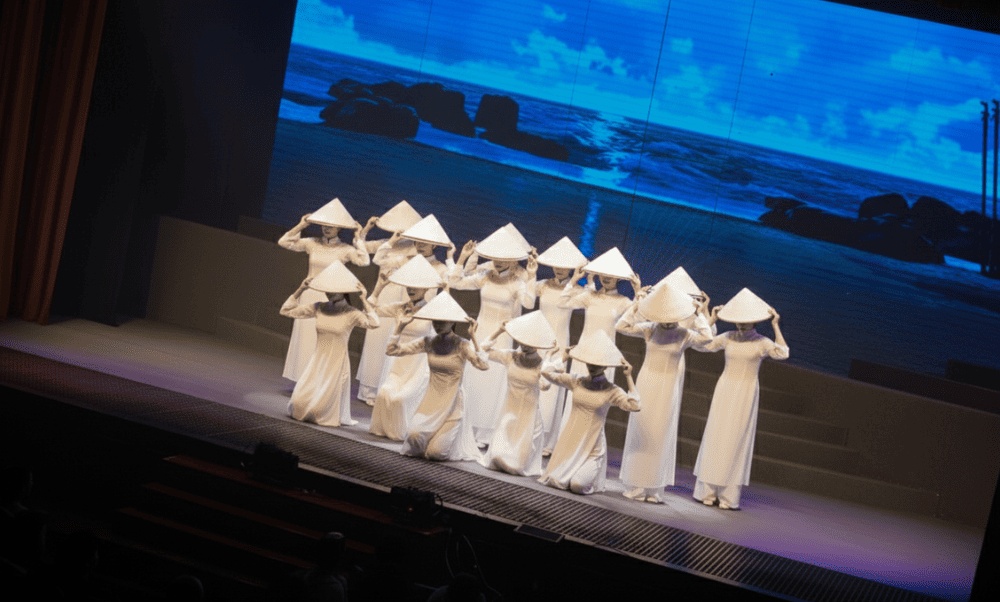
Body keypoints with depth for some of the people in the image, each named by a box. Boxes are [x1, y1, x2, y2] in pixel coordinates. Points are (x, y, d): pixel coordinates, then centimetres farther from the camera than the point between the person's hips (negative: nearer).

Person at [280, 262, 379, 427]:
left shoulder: (351, 314, -10)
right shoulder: (318, 309, 1)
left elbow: (373, 323, -28)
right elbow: (286, 311, 7)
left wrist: (363, 299, -24)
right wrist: (300, 291, -2)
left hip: (337, 364, -3)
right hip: (317, 362, 3)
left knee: (324, 407, -3)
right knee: (300, 403, -3)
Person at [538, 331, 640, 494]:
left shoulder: (612, 391, -7)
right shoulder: (576, 382, 2)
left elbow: (634, 406, -23)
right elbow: (547, 372, 4)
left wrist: (629, 377, -17)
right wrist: (566, 357, 7)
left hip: (592, 449, -3)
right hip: (569, 443, 3)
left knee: (577, 485, -21)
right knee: (553, 481, -4)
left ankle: (596, 470, 13)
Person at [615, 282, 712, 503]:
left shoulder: (684, 334, -6)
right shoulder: (650, 329, -3)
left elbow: (706, 337, -23)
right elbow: (621, 326, -8)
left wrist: (699, 314, -16)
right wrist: (636, 305, -11)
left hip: (668, 389, -1)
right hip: (646, 385, 1)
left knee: (660, 435, 1)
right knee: (640, 432, 2)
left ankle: (654, 489, 7)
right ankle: (635, 487, 10)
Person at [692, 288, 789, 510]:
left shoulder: (761, 342, -3)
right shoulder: (728, 338, 4)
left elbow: (782, 353, -19)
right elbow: (700, 344, 0)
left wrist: (775, 325, -17)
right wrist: (711, 320, -2)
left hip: (746, 394, -2)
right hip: (724, 390, 2)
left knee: (736, 441, -2)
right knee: (715, 437, 1)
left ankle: (728, 496, 1)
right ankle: (708, 491, 7)